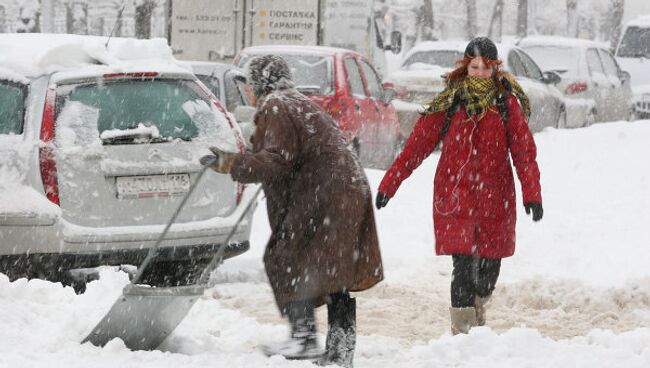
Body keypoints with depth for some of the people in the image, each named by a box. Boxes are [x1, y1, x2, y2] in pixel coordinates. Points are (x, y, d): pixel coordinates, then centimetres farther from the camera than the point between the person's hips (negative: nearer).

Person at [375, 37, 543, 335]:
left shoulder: (507, 103, 1)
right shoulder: (450, 102, 0)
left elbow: (524, 150, -1)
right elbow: (418, 143, 1)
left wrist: (532, 193, -12)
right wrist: (389, 184, -1)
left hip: (494, 198, 1)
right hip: (454, 196, -1)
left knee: (489, 268, 9)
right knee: (463, 266, -12)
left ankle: (477, 313, 38)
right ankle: (462, 330, -5)